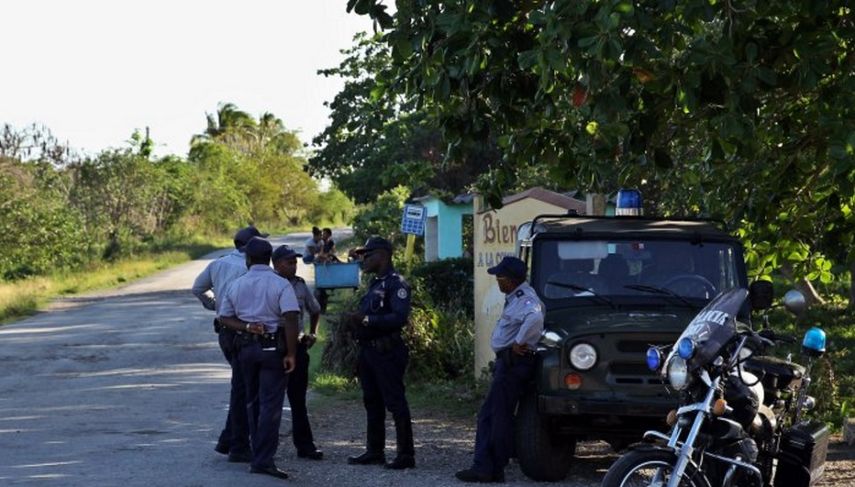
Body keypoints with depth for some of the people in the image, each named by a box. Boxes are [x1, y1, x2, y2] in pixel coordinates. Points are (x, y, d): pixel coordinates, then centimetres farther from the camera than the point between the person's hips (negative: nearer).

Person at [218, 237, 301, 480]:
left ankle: (259, 455, 23)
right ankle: (263, 459, -11)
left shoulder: (236, 285, 5)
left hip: (246, 347, 4)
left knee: (252, 402, 17)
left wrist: (246, 327, -7)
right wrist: (291, 354, -16)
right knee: (270, 404, -4)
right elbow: (291, 319, -19)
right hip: (273, 347, -4)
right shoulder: (280, 285, -10)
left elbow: (224, 317, 5)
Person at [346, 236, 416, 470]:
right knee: (372, 402, 14)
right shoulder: (374, 284, 17)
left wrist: (367, 320, -25)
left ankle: (406, 455, -4)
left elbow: (399, 317, -24)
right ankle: (374, 450, 23)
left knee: (395, 403, -7)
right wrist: (358, 321, 7)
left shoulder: (396, 283, -12)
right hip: (368, 350, 10)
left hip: (387, 352, -10)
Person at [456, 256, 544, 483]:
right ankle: (482, 466, 12)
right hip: (506, 362, 11)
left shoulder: (525, 299, -17)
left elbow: (535, 319, -38)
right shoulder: (515, 297, 16)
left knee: (500, 417, -5)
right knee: (487, 415, 11)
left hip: (514, 362, -11)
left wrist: (519, 343, -28)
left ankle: (494, 470, 1)